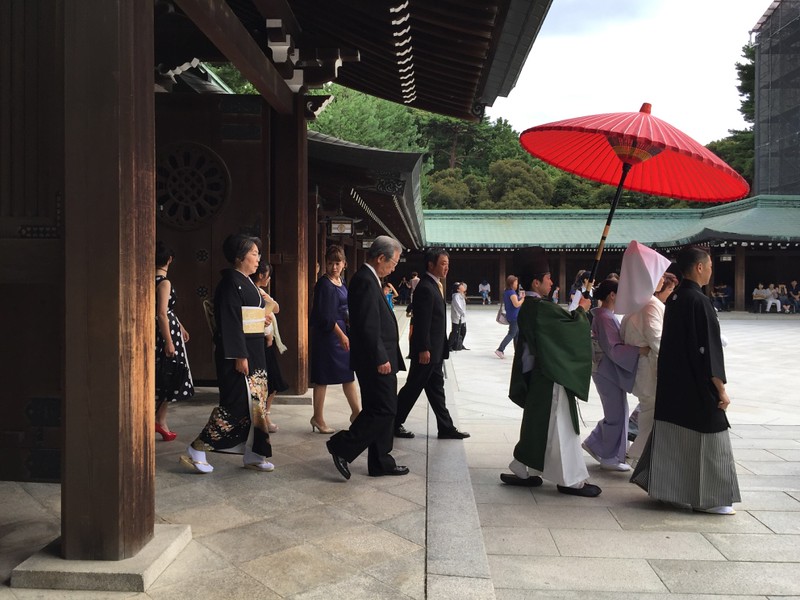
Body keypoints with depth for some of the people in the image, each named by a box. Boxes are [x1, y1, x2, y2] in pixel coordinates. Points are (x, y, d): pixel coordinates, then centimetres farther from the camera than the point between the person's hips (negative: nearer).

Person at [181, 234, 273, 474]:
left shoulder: (247, 282, 14)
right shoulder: (231, 282, -14)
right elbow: (230, 321, -20)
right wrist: (239, 356, -23)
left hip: (254, 352, 10)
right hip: (238, 352, -10)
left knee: (255, 402, 11)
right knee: (236, 403, -6)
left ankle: (254, 454, 19)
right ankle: (196, 451, 5)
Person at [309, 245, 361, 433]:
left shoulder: (340, 281, 9)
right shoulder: (324, 284, -16)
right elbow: (325, 316, -19)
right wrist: (341, 335, -19)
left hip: (341, 332, 9)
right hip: (327, 334, -9)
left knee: (349, 372, 14)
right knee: (323, 376, 1)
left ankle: (356, 412, 24)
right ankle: (317, 417, 12)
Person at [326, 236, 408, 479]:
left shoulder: (368, 279, 15)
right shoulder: (366, 281, -17)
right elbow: (368, 327, -23)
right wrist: (380, 358, -20)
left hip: (377, 359, 11)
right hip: (376, 361, -11)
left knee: (382, 410, 13)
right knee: (384, 409, -6)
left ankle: (381, 462, 21)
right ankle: (342, 446, 2)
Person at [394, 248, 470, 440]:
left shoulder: (433, 285, 12)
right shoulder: (425, 288, -19)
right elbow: (422, 322, -22)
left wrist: (439, 348, 17)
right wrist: (424, 350, -22)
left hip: (435, 350, 10)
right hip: (426, 351, -10)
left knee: (436, 389, 13)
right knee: (413, 388, 2)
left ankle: (446, 427, 19)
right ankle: (394, 424, 15)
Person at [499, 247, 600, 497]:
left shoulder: (527, 308, 10)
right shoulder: (542, 308, -20)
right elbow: (570, 325, -17)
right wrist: (581, 309, 1)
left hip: (536, 373, 10)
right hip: (551, 376, -10)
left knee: (537, 423, 16)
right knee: (559, 427, -1)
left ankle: (523, 471, 22)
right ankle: (571, 480, 8)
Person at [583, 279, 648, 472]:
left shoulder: (604, 316, 10)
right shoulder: (605, 318, -20)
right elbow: (613, 349, -25)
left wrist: (636, 348, 13)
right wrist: (639, 350, -32)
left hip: (609, 371, 10)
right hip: (609, 372, -10)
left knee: (615, 413, 18)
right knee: (616, 415, 2)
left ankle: (593, 443, 27)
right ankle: (609, 458, 14)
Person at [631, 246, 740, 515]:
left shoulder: (673, 298, 8)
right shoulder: (700, 301, -18)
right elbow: (709, 349, -19)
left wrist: (674, 375, 21)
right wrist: (721, 389, -13)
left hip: (671, 382, 8)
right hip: (698, 385, -8)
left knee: (672, 434, 15)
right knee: (706, 436, 3)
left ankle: (662, 485, 23)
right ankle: (709, 498, 12)